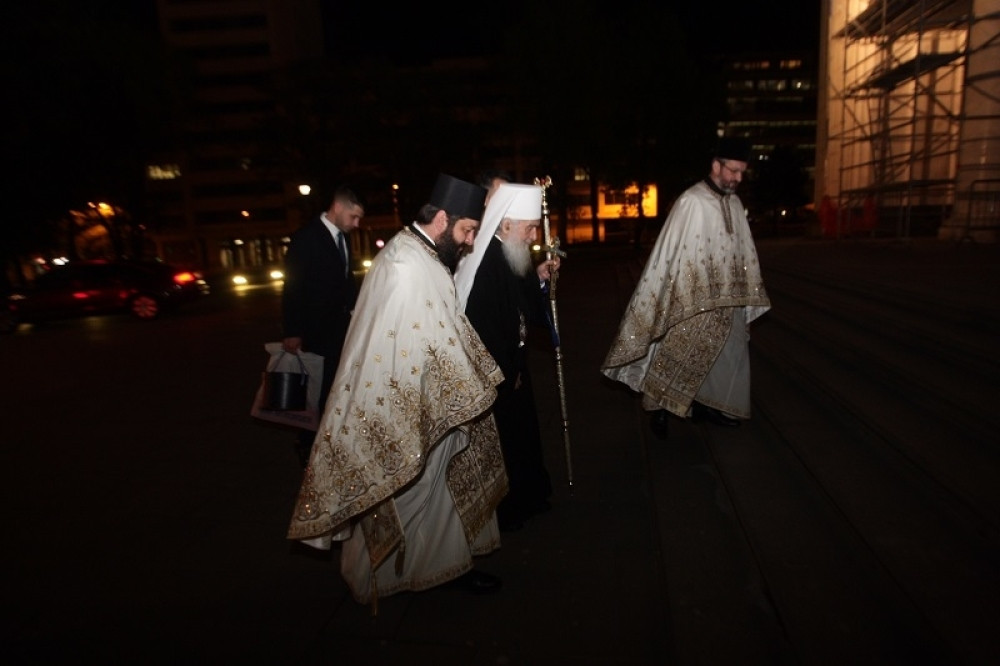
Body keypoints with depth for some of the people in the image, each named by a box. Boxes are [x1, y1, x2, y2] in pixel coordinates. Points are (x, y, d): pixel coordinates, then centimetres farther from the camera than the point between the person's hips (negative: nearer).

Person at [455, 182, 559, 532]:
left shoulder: (506, 257, 2)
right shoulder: (483, 264, -27)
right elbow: (482, 330, -29)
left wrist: (537, 277, -2)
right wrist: (507, 372, -17)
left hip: (510, 367, 9)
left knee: (521, 431, 23)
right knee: (501, 440, 9)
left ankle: (524, 496, 43)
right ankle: (502, 509, 32)